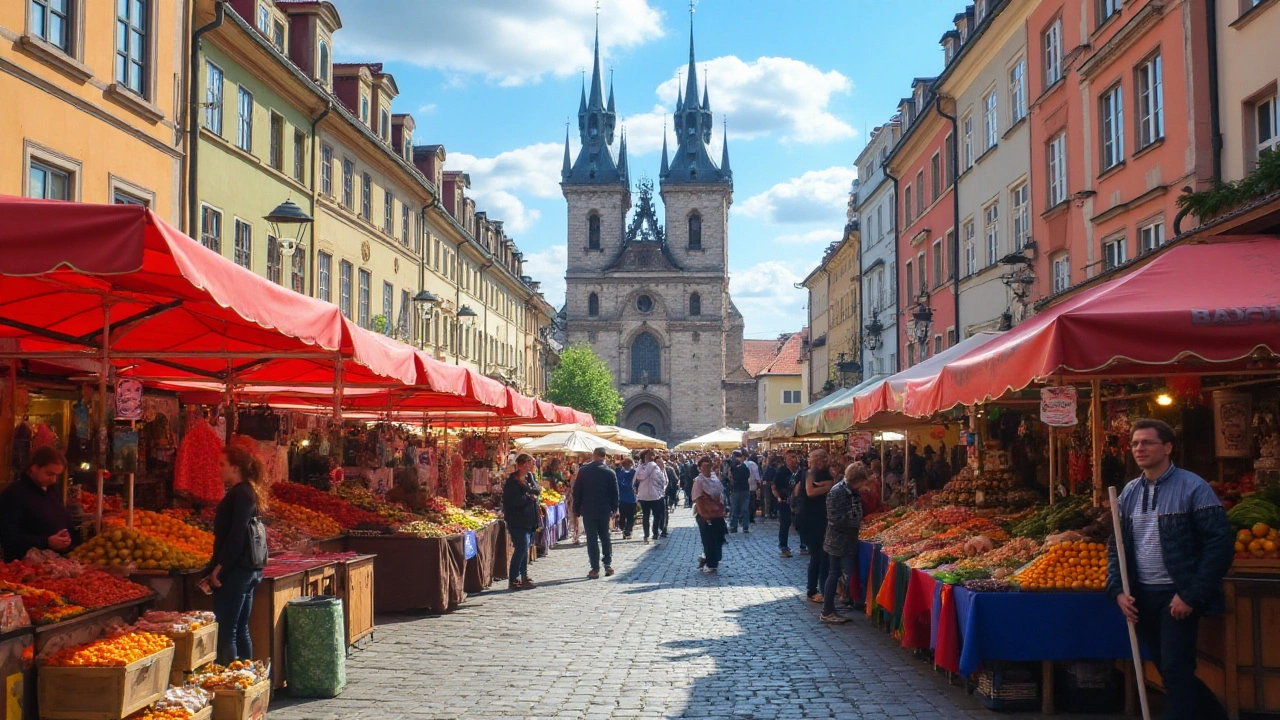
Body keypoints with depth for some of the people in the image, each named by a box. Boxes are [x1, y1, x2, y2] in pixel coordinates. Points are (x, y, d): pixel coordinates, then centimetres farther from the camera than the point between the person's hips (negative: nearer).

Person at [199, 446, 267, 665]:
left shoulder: (239, 494, -14)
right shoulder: (248, 492, 15)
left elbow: (236, 537, -21)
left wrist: (218, 569, -16)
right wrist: (216, 568, 16)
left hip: (235, 572, -10)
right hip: (248, 571, 10)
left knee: (226, 631, -7)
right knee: (240, 630, 14)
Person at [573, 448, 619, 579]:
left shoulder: (583, 471, -5)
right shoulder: (609, 472, -4)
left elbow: (576, 491, -2)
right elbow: (614, 493, -1)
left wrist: (577, 508, 6)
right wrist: (614, 509, 11)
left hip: (588, 510, -1)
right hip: (604, 510, 1)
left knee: (592, 539, 1)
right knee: (605, 537, 15)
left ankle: (595, 569, -1)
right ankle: (608, 565, 11)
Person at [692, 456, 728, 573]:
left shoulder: (715, 478, 8)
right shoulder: (699, 481, -11)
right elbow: (699, 501, -14)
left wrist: (722, 512, 10)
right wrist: (705, 516, -18)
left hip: (718, 515, 7)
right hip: (706, 516, -7)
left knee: (718, 540, 11)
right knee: (708, 541, 1)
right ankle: (710, 565, 13)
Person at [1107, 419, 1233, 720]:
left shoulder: (1193, 488, -10)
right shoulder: (1129, 492, 8)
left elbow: (1220, 545, -13)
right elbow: (1116, 546, 14)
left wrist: (1191, 595, -16)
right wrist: (1118, 590, 0)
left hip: (1177, 596, -6)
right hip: (1143, 596, 6)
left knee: (1176, 672, -7)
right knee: (1169, 669, 15)